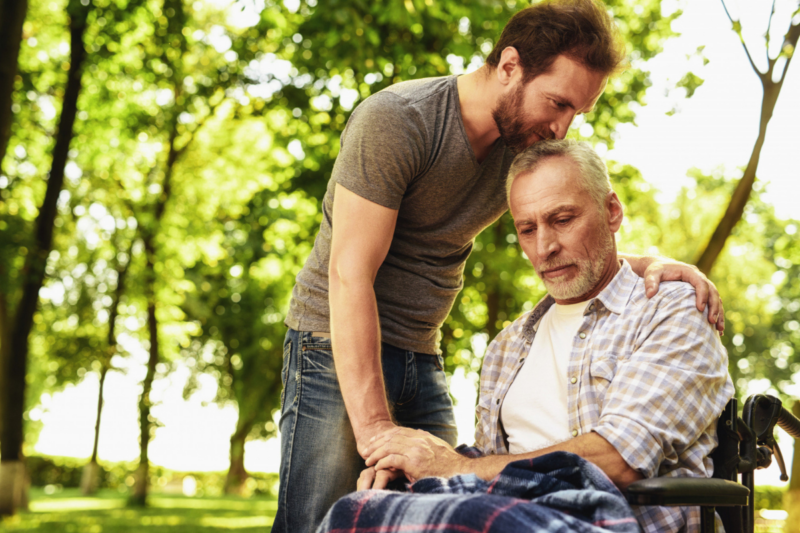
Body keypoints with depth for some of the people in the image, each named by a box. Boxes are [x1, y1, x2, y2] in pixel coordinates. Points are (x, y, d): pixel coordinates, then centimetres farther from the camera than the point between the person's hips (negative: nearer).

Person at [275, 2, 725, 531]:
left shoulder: (529, 145, 3)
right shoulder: (395, 120, -19)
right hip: (338, 346, -6)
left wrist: (650, 265, -19)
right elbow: (349, 275, -23)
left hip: (423, 357, 6)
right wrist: (374, 426, -29)